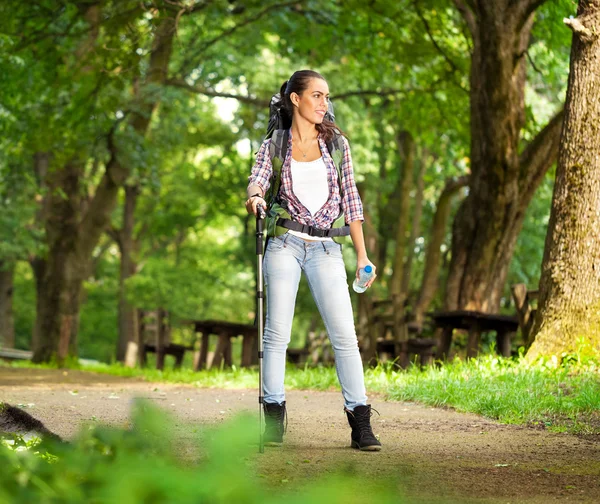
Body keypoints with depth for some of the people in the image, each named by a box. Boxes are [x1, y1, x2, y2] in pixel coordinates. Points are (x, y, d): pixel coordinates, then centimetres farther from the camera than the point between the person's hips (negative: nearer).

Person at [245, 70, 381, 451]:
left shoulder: (336, 143, 10)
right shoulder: (274, 146, 7)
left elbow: (351, 200, 11)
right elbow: (257, 180, -8)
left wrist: (362, 254, 7)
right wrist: (254, 197, -33)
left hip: (326, 248, 1)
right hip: (285, 244, -1)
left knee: (345, 334, -7)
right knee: (277, 332, -5)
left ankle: (361, 423, -6)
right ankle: (273, 420, 2)